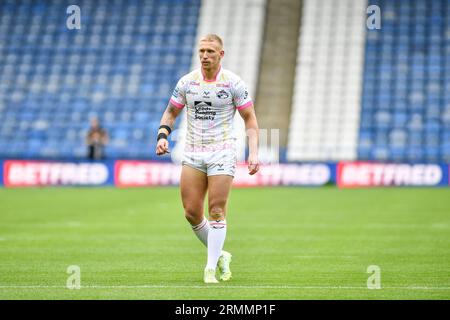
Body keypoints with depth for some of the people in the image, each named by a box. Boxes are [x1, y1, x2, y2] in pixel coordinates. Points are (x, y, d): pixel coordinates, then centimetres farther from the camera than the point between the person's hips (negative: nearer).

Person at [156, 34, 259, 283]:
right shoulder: (187, 82, 5)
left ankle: (211, 267, -3)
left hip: (222, 153, -3)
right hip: (192, 154, 3)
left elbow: (250, 118, 1)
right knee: (191, 213, -1)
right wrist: (162, 136, -4)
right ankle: (220, 255, 18)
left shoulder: (233, 83, -3)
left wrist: (253, 153, -10)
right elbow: (171, 113, 15)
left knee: (216, 211, -9)